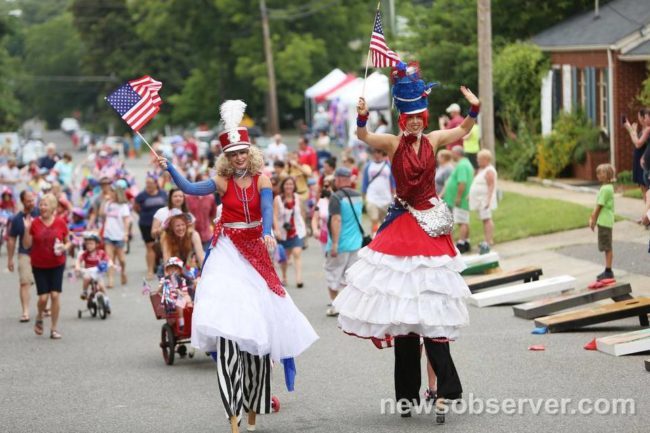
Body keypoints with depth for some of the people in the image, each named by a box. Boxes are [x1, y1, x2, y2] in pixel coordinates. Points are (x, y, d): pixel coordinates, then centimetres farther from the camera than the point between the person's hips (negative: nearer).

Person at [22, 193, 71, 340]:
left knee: (55, 295, -6)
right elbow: (26, 245, -5)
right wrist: (27, 229, -18)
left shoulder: (60, 223, -2)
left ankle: (54, 328, 7)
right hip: (39, 266, 0)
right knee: (43, 297, -5)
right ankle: (39, 318, 28)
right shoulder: (34, 223, -5)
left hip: (57, 265, 0)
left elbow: (68, 242, 9)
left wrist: (64, 247, -13)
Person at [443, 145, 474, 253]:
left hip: (461, 200, -11)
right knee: (465, 222, 15)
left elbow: (462, 183, -26)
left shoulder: (461, 165, -18)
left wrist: (458, 197, -24)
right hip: (464, 200, 11)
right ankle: (466, 243, 21)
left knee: (462, 222, -11)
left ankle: (461, 244, -13)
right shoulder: (466, 163, 17)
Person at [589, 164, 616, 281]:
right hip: (605, 222, 10)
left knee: (607, 248, -5)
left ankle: (608, 271, -2)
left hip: (604, 222, -10)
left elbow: (599, 206, -16)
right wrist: (592, 217, 19)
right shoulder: (609, 187, 13)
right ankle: (608, 270, 21)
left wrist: (593, 220, -8)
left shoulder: (605, 189, -17)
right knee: (607, 248, 15)